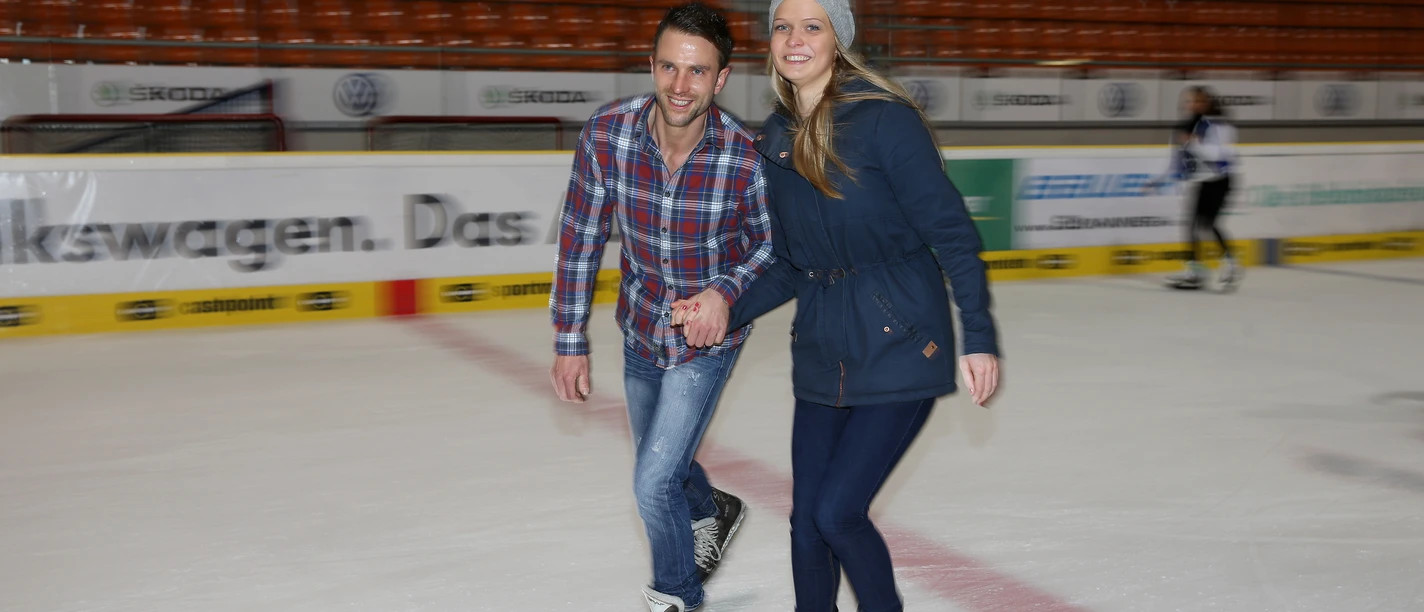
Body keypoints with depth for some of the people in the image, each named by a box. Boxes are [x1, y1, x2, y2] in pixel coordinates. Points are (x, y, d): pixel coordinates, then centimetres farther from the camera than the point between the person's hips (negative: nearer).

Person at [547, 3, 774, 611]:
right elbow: (581, 236, -9)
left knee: (654, 483, -6)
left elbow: (770, 245, -7)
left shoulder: (746, 158, -26)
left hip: (709, 334, -4)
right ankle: (711, 513, 60)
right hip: (641, 327, 4)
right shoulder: (607, 132, -21)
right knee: (658, 459, 25)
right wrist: (570, 340, -6)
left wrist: (727, 292, -27)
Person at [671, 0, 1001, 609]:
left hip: (898, 348, -6)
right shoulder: (774, 141, 5)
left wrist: (979, 337, -13)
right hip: (820, 353, 6)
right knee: (806, 520, 8)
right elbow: (788, 267, 11)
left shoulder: (885, 120, -14)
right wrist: (729, 310, -3)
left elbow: (951, 232, -12)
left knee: (836, 511, -7)